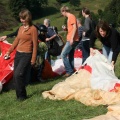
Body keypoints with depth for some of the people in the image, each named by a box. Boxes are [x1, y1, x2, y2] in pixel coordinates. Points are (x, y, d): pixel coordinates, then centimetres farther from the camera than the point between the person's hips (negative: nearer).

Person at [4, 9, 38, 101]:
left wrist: (33, 59, -11)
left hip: (26, 55, -7)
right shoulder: (21, 28, 11)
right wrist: (9, 51, 18)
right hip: (18, 54, 7)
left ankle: (22, 96, -2)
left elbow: (35, 45, -10)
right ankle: (19, 96, 17)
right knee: (16, 76, 6)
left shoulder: (33, 29, -10)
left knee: (18, 75, -17)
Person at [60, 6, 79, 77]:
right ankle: (71, 71, 13)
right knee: (70, 56, 11)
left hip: (72, 40, -10)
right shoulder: (69, 17, 19)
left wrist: (72, 38, -24)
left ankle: (69, 71, -9)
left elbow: (75, 27, -20)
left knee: (63, 54, -11)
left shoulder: (71, 16, -11)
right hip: (71, 40, 10)